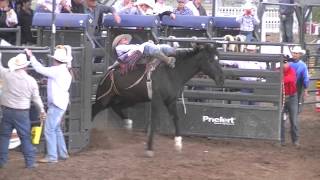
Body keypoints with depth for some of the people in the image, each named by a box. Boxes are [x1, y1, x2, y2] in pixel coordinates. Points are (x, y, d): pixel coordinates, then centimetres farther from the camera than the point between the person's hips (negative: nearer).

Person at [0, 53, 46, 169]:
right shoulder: (31, 81, -5)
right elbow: (36, 98, 2)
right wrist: (42, 110, 17)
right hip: (22, 113, 0)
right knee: (25, 137, 7)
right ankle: (30, 162, 7)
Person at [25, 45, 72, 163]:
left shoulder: (57, 71, -16)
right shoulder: (64, 71, 14)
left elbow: (40, 69, -17)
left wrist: (31, 56, -6)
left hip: (56, 105, -10)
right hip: (60, 104, 10)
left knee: (49, 129, -7)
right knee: (56, 129, 19)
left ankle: (52, 156, -7)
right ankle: (62, 153, 23)